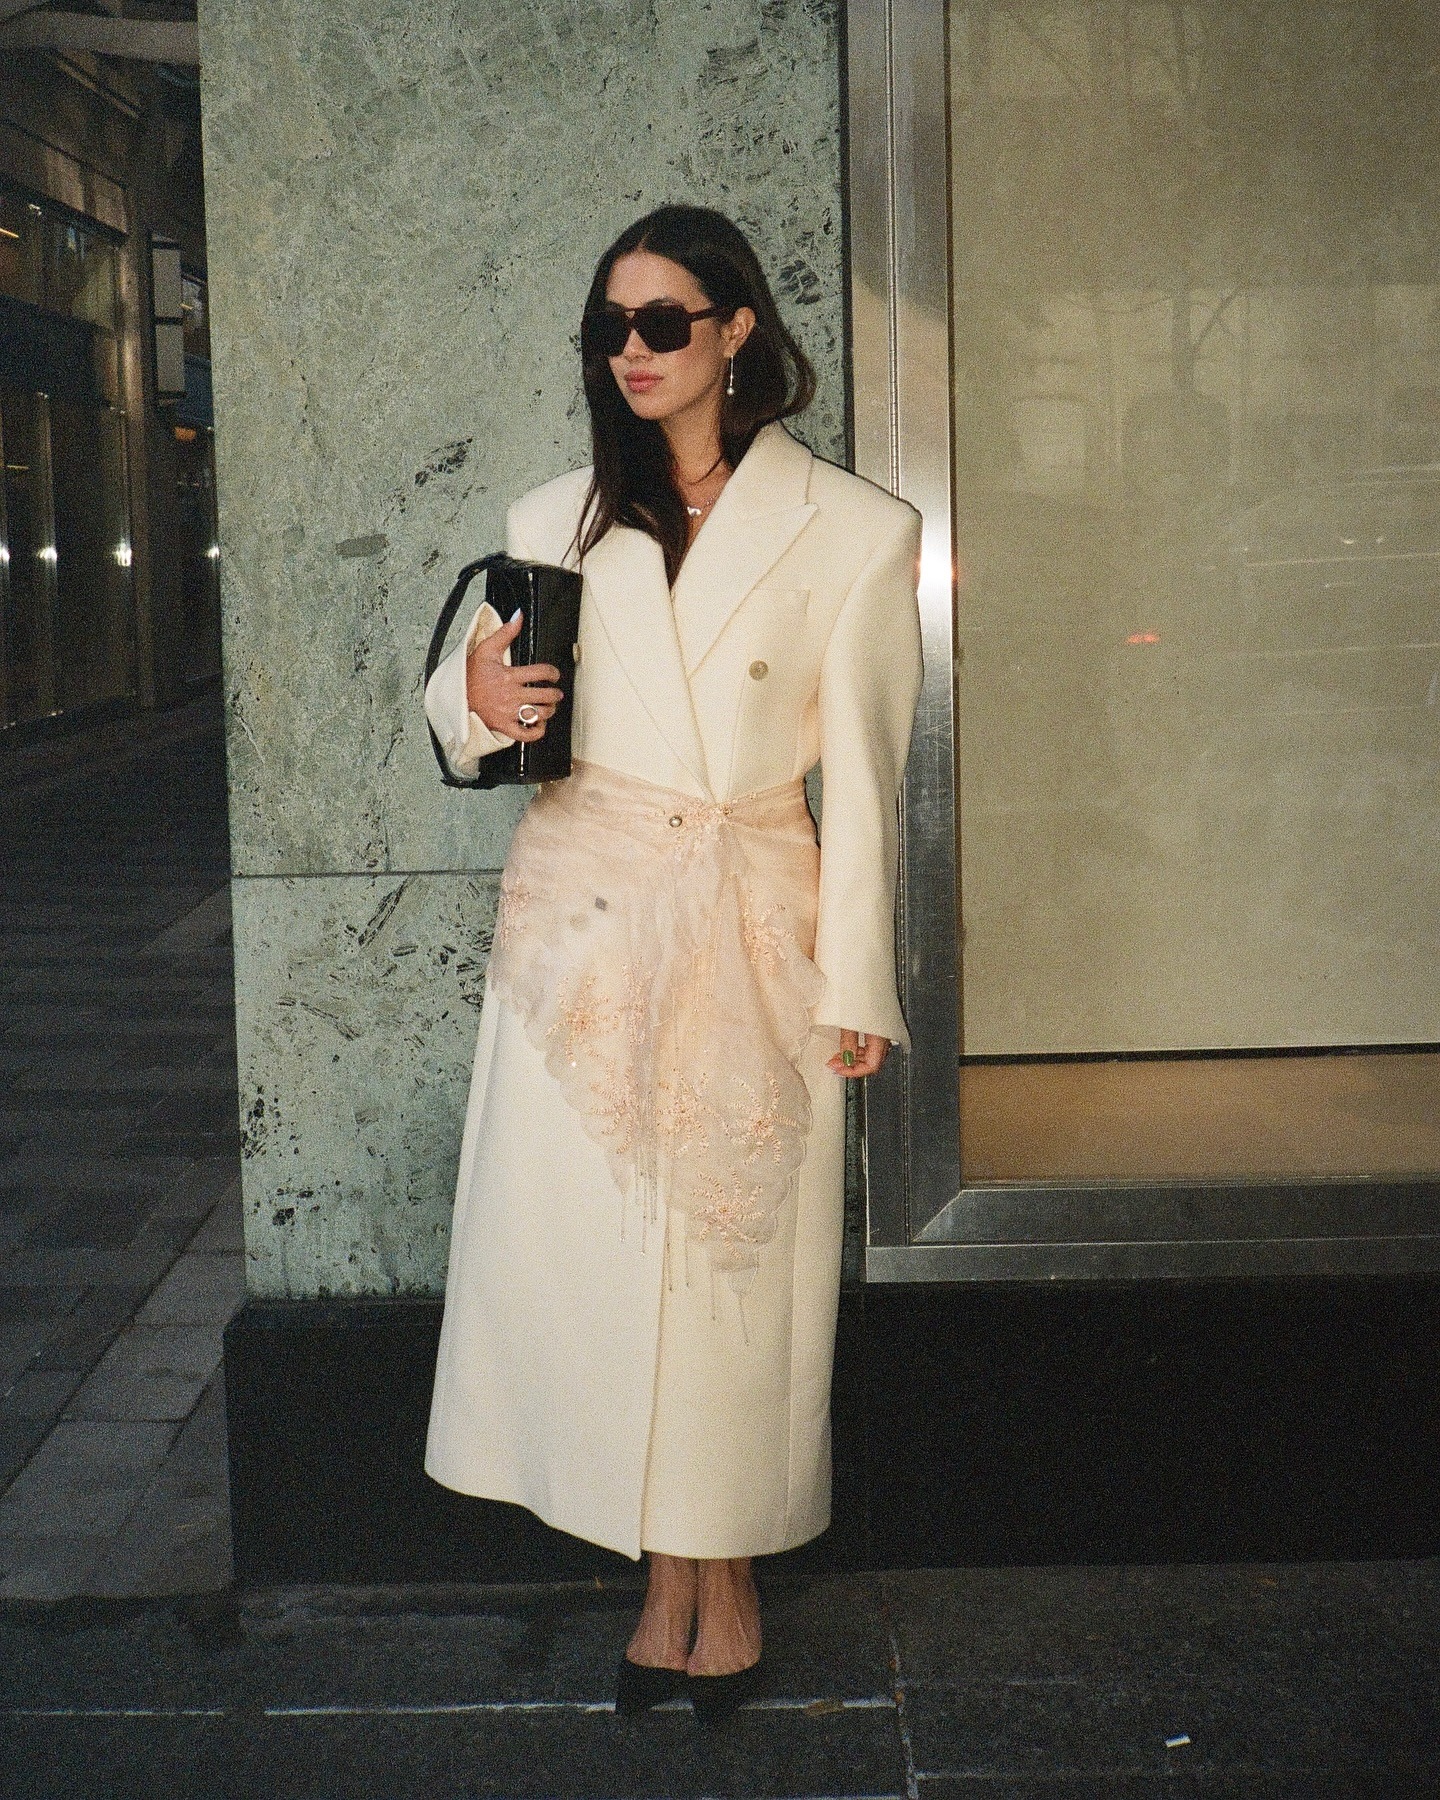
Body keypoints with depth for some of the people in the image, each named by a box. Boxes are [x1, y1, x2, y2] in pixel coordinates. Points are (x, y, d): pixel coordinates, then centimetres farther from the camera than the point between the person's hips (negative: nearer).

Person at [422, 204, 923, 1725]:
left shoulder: (853, 532, 1)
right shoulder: (554, 521, 9)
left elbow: (861, 775, 1)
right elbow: (475, 711, 17)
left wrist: (855, 987, -1)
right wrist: (474, 695, -8)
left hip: (752, 929, -2)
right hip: (582, 917, 3)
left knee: (736, 1258, 2)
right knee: (594, 1243, 1)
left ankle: (728, 1573, 21)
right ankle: (663, 1578, 17)